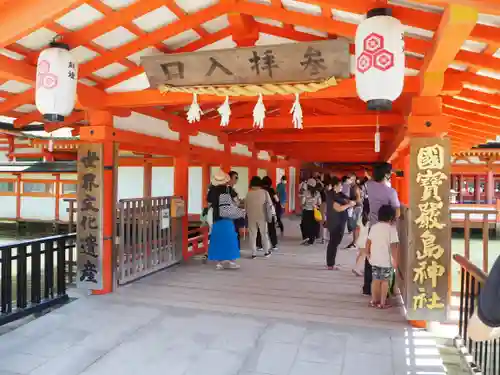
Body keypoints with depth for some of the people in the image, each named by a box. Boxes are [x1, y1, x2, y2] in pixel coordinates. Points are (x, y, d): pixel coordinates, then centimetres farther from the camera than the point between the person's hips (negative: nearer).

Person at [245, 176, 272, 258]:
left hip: (251, 217, 0)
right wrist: (268, 214, 12)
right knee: (264, 234, 14)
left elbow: (245, 206, -1)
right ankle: (266, 252, 23)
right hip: (262, 216, 0)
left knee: (252, 235, 8)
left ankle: (253, 253, 9)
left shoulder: (248, 193, -4)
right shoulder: (264, 192, -6)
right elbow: (269, 204, -4)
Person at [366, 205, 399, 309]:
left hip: (375, 259, 5)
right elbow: (393, 246, -16)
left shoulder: (374, 227, 4)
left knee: (375, 280, 15)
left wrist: (368, 254, 19)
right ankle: (383, 303, 13)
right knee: (385, 281, 7)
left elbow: (368, 242, 6)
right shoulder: (391, 228, -12)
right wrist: (395, 260, -10)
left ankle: (374, 301, 24)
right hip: (386, 261, -5)